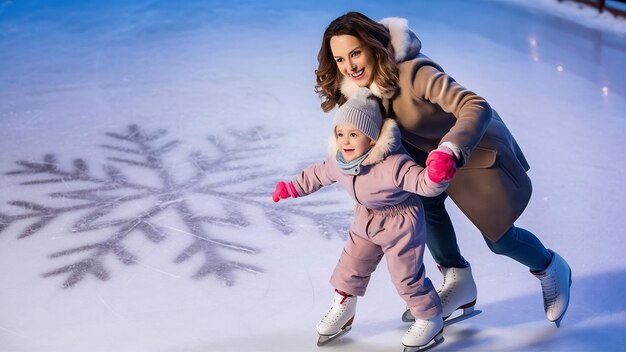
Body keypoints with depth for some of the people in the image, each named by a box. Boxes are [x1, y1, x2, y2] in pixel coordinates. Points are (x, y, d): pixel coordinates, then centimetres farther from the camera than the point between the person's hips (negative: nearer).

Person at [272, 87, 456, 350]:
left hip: (401, 223, -7)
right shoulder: (339, 161, -13)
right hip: (366, 220, 7)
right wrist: (292, 188, 16)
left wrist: (436, 175, -64)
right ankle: (342, 311, 39)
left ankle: (431, 321, 23)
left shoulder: (393, 164, -36)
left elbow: (424, 183, -41)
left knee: (407, 276, 1)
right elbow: (318, 174, 8)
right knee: (350, 266, 15)